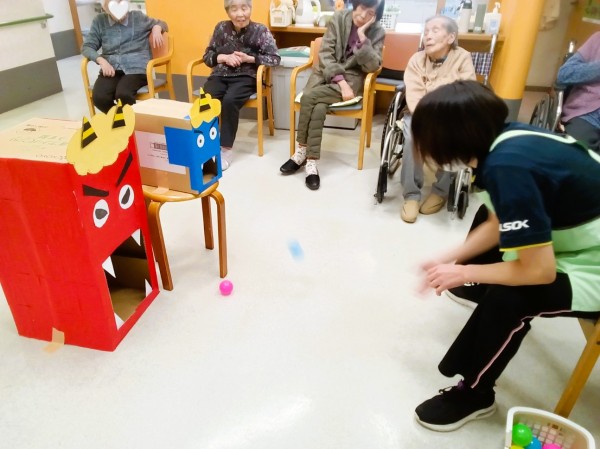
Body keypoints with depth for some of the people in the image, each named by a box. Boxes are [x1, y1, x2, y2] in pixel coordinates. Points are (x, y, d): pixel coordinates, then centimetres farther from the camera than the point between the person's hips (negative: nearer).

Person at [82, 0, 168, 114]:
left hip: (136, 68, -2)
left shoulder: (138, 17, 10)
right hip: (111, 68, 2)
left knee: (123, 94, -34)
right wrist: (102, 61, -9)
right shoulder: (99, 21, 12)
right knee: (99, 97, -27)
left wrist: (157, 28, 0)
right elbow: (87, 47, 10)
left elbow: (161, 24, 25)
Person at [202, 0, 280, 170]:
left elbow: (275, 59, -6)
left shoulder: (260, 30, -2)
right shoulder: (221, 28, 8)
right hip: (220, 75, 3)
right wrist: (225, 57, -9)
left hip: (245, 77, -3)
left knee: (229, 100, -32)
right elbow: (207, 56, 11)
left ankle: (226, 149, -20)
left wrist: (249, 58, -16)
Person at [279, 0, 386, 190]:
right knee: (319, 107, -31)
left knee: (309, 97, -29)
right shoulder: (339, 18, 0)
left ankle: (302, 151, -18)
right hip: (326, 72, 2)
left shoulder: (377, 32, -1)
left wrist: (363, 38, -20)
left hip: (352, 78, -2)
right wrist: (340, 81, -17)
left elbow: (372, 66, -10)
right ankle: (311, 162, -23)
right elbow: (325, 53, -6)